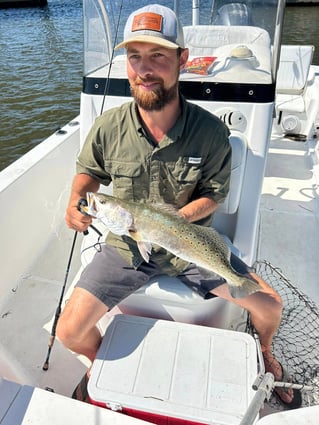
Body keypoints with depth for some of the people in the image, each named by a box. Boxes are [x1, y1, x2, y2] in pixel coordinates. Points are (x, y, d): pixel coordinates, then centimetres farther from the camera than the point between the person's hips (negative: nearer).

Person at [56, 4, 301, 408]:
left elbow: (214, 194, -4)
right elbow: (89, 170, 8)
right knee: (70, 332, -7)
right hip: (126, 246, 1)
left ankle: (265, 354, 36)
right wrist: (76, 200, -14)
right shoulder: (108, 127, -11)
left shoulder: (210, 131, -14)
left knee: (270, 306, -5)